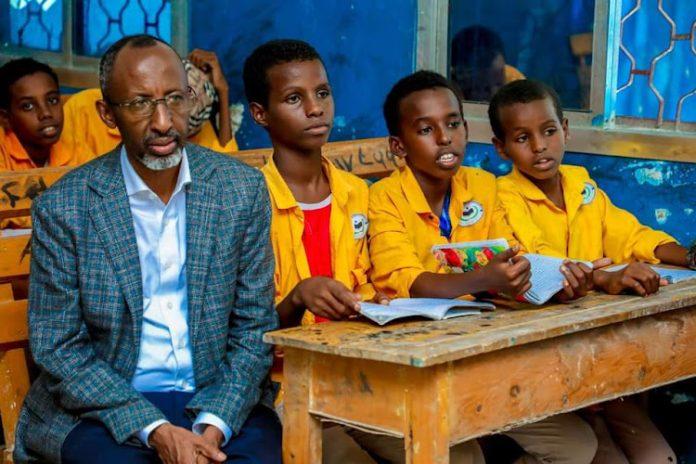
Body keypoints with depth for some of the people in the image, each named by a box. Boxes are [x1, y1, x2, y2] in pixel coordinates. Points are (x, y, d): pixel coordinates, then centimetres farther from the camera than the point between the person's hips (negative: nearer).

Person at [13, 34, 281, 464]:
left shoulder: (242, 189, 1)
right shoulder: (63, 208, -5)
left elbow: (255, 327, 3)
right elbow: (58, 347, -4)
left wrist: (214, 425, -13)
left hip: (222, 404, 1)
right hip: (105, 409, -1)